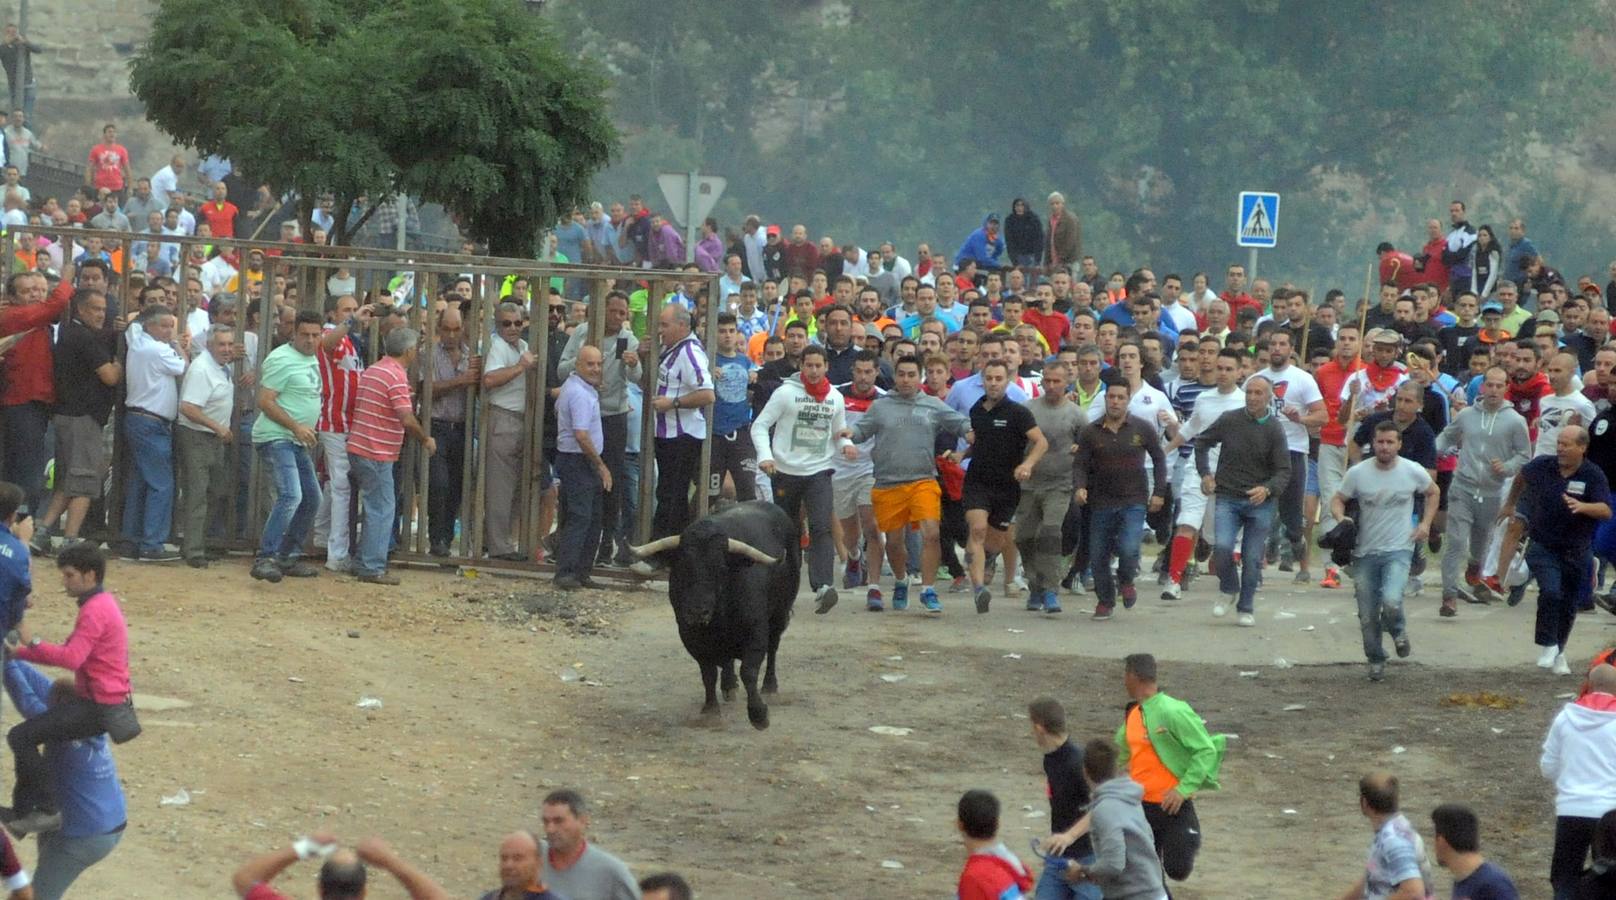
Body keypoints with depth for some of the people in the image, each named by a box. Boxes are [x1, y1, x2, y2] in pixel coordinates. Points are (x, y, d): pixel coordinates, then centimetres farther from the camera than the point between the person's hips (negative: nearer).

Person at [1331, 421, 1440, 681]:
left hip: (1398, 551, -2)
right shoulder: (1358, 473, -5)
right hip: (1365, 553, 2)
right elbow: (1337, 500, 5)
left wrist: (1425, 523, 4)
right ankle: (1375, 660, 29)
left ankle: (1398, 630, 10)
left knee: (1391, 601, -25)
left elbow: (1433, 492, 15)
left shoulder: (1413, 472, -4)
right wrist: (1340, 518, -17)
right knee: (1368, 616, 6)